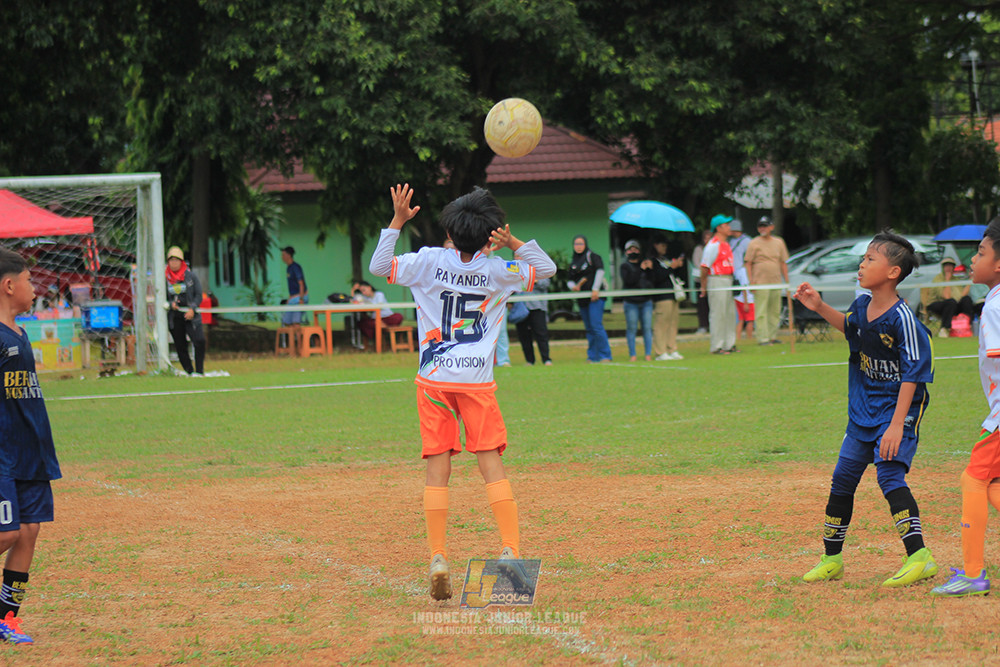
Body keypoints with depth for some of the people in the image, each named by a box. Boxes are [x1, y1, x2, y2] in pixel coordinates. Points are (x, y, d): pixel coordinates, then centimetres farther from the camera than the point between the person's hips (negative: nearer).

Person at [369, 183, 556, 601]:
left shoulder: (429, 262, -4)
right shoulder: (498, 271, -1)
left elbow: (379, 266, 4)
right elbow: (546, 269, 13)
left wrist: (397, 222, 5)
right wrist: (513, 244, 1)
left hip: (433, 380, 0)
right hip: (477, 382, 0)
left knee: (437, 471, 1)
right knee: (492, 467, 2)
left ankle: (437, 559, -6)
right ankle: (511, 550, -8)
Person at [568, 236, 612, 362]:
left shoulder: (592, 257, 0)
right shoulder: (573, 262, 17)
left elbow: (600, 271, -11)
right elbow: (569, 280, 19)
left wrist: (595, 289, -19)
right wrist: (573, 286, -5)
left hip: (595, 297, -6)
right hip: (582, 299, 6)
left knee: (596, 327, -14)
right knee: (589, 329, 8)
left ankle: (606, 355, -11)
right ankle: (593, 357, 11)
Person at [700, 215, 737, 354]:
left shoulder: (726, 244, 16)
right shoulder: (713, 245, -12)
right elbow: (705, 267, -13)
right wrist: (703, 287, -12)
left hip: (728, 280, 9)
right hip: (716, 280, -9)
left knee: (730, 313, 11)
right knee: (718, 314, -7)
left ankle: (729, 344, 18)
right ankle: (717, 347, -4)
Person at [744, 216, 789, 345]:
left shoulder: (779, 242, 14)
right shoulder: (754, 243, 2)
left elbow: (783, 263, 17)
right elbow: (748, 263, 0)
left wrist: (787, 280, 10)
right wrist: (751, 281, -10)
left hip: (776, 282, 5)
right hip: (760, 283, -5)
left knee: (775, 311, 8)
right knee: (761, 312, -8)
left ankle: (772, 336, 15)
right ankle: (763, 338, -10)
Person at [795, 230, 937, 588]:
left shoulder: (901, 317, -21)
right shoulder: (862, 305, 1)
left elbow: (912, 374, -23)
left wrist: (897, 425, -27)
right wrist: (820, 308, 12)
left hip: (897, 407, -8)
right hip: (864, 410, 8)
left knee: (889, 474, -22)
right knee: (843, 477, 11)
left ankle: (919, 556, -23)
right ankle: (832, 558, 24)